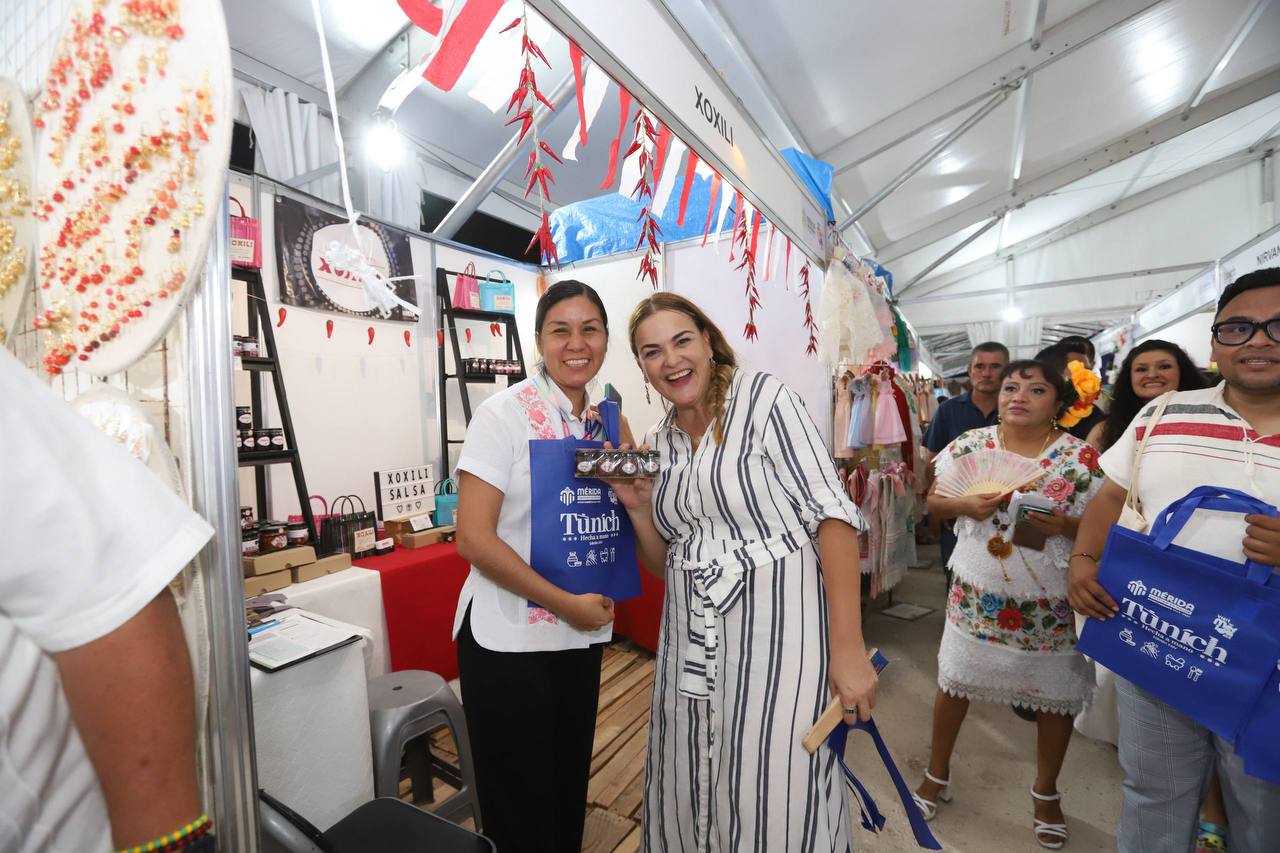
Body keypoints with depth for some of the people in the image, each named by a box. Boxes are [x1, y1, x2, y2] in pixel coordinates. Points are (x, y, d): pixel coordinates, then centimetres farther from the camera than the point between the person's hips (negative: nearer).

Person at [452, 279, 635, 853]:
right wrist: (564, 602, -19)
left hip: (583, 633, 5)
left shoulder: (606, 422, 3)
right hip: (508, 637, -5)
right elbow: (473, 537, -18)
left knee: (569, 783, 22)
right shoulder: (504, 413, -14)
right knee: (519, 797, 14)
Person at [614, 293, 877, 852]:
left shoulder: (763, 398, -9)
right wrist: (636, 506, -5)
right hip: (692, 639, 6)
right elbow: (663, 563, 13)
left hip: (777, 626, -5)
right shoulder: (657, 443, 7)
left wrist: (848, 648, -18)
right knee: (690, 799, 18)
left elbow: (832, 514, -14)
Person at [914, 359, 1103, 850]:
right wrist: (966, 505, -18)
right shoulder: (968, 445, -4)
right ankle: (938, 773, 37)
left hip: (1052, 603, 0)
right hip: (975, 595, 1)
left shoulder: (1082, 459, -8)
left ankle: (1046, 790, 44)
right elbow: (934, 500, 2)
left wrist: (1064, 526, -23)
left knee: (1055, 695, 16)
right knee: (953, 681, 13)